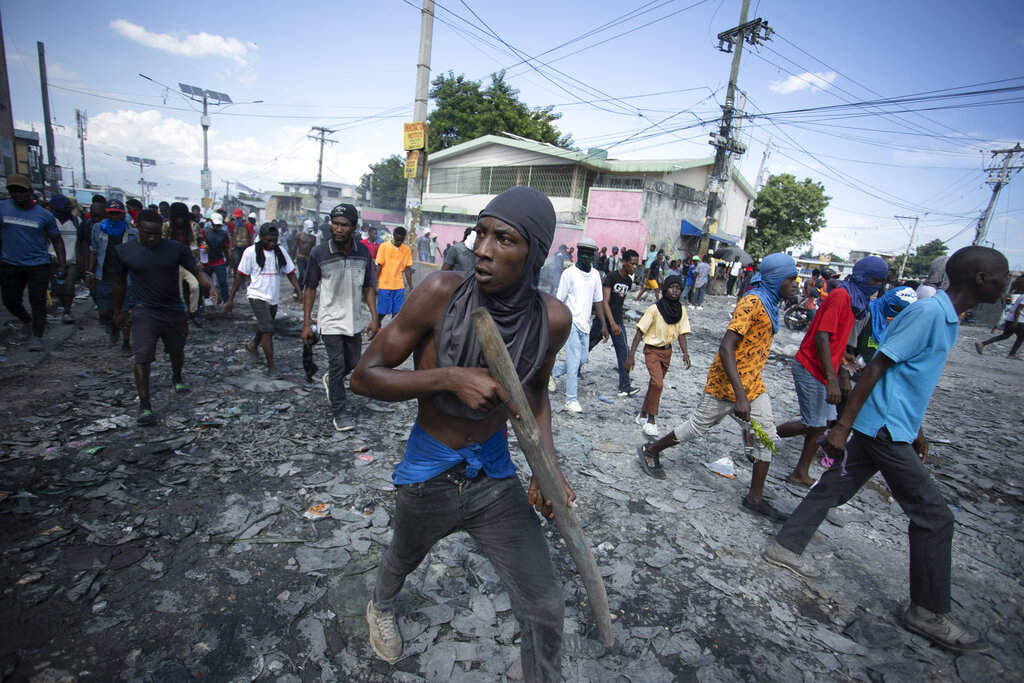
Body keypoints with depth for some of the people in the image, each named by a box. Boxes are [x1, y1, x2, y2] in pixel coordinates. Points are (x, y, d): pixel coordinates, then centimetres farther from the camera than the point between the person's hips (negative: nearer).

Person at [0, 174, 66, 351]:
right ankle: (27, 321, 38)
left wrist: (62, 264, -2)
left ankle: (37, 338, -1)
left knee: (37, 301, -5)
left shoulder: (45, 215, -1)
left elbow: (57, 240, 5)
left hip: (38, 265, -3)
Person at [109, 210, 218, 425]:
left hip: (174, 310, 2)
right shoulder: (122, 252, -4)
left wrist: (211, 287, -22)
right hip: (144, 312, -2)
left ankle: (177, 378, 48)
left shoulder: (176, 248, -4)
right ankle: (144, 405, -8)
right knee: (142, 357, -13)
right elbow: (118, 283, 8)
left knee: (177, 350, 19)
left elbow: (197, 271, -2)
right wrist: (118, 311, 14)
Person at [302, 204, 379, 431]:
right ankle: (339, 412, 12)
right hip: (330, 320, -4)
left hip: (353, 320, 4)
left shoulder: (363, 252, -4)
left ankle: (331, 380, 48)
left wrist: (374, 317, -3)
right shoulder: (319, 253, -11)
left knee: (353, 362, 16)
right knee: (337, 364, -3)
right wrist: (306, 323, -5)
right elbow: (310, 288, -3)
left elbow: (368, 287, 4)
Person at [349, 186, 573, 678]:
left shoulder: (552, 320, -16)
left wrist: (547, 464, -7)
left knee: (544, 609, 3)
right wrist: (450, 378, -34)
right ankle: (381, 606, 69)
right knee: (404, 558, 31)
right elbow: (363, 376, -19)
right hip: (428, 474, 0)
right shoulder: (441, 293, -24)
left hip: (494, 475, 1)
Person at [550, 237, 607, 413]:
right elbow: (559, 300, -5)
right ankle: (571, 400, 1)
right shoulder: (569, 273, -7)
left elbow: (598, 301, 13)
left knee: (582, 359, 12)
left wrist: (604, 325, 9)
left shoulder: (595, 275, 9)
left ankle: (552, 373, 34)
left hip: (585, 324, 6)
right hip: (571, 322, -6)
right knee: (574, 361, -8)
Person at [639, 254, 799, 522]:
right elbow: (726, 348, -29)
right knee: (698, 426, 4)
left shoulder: (770, 304, 10)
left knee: (766, 435, 8)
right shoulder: (751, 303, -20)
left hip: (752, 384, 9)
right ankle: (650, 451, 25)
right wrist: (740, 395, -33)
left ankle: (755, 498, 19)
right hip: (727, 383, -9)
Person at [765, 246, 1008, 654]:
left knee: (835, 489, 13)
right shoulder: (929, 312, -17)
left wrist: (916, 428, 25)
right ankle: (929, 612, 16)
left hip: (890, 429, 9)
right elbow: (877, 368, -21)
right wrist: (843, 426, -22)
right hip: (885, 429, -9)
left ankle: (785, 547, 24)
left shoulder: (946, 318, 14)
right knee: (933, 514, 1)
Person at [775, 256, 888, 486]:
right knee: (813, 424, -7)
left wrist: (843, 375, 20)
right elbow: (822, 337, -24)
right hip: (811, 369, -10)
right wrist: (832, 380, -27)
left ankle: (801, 473, 18)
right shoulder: (841, 296, -15)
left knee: (821, 424, 10)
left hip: (823, 371, 10)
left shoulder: (853, 300, 16)